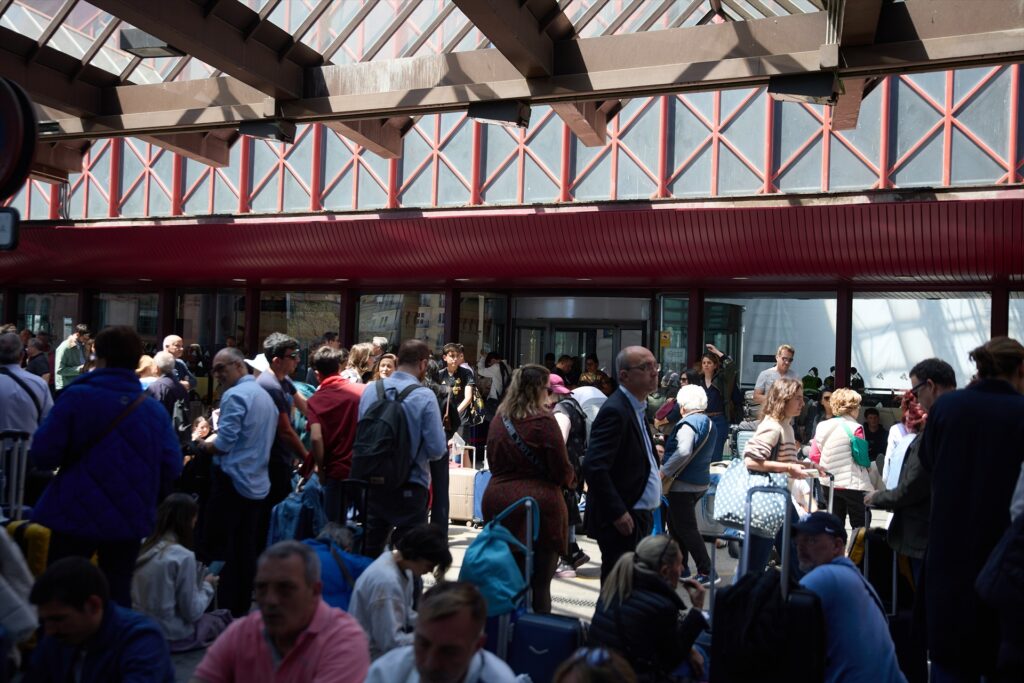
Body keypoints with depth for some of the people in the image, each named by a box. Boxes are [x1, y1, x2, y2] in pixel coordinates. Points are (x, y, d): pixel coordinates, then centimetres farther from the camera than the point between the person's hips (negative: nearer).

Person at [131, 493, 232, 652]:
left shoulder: (144, 547, 1)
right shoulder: (183, 556, -19)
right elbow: (192, 613, -14)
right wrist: (208, 586, 2)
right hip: (173, 636, -7)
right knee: (223, 617, 15)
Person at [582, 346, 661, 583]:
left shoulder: (636, 408, 13)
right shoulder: (615, 411, -18)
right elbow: (594, 467, -25)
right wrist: (618, 513, -23)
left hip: (640, 516, 10)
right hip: (623, 520, -10)